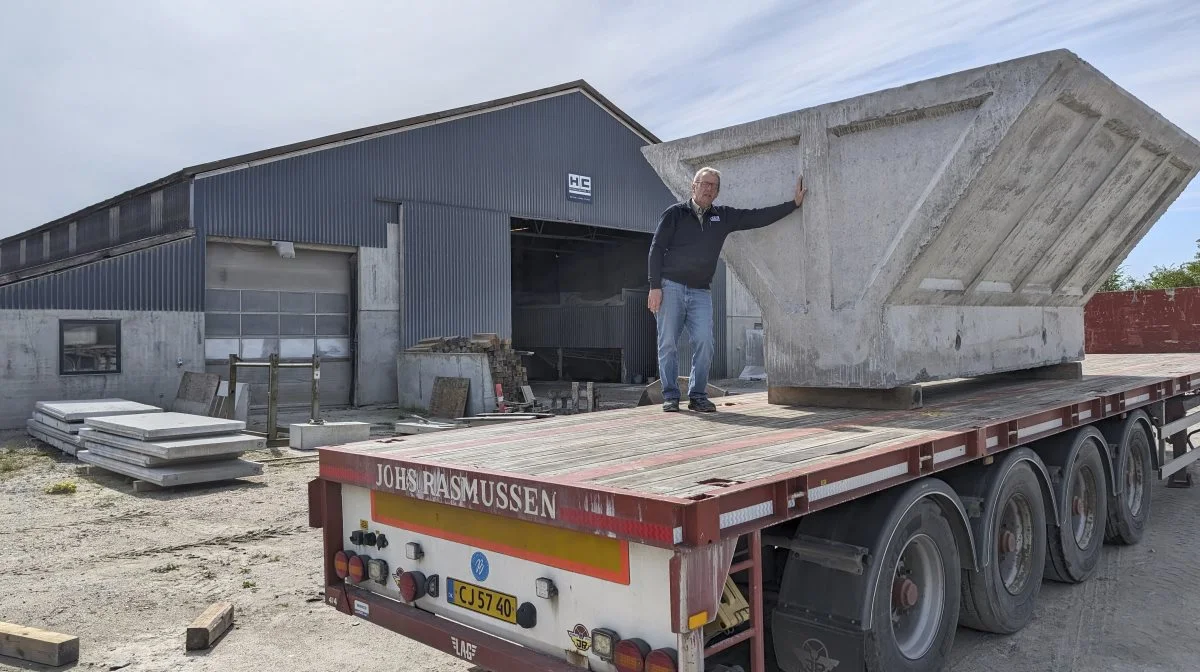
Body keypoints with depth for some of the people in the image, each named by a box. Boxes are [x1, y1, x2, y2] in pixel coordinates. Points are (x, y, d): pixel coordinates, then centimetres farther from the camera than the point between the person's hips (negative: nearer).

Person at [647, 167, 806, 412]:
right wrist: (655, 287, -8)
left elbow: (759, 217, 14)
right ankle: (670, 396, 6)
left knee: (704, 343, -10)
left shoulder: (724, 217, 12)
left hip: (701, 292, 3)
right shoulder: (675, 213, 3)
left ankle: (698, 395, 1)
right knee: (668, 344, -3)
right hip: (671, 287, -3)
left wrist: (794, 203, 11)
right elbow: (657, 249, -1)